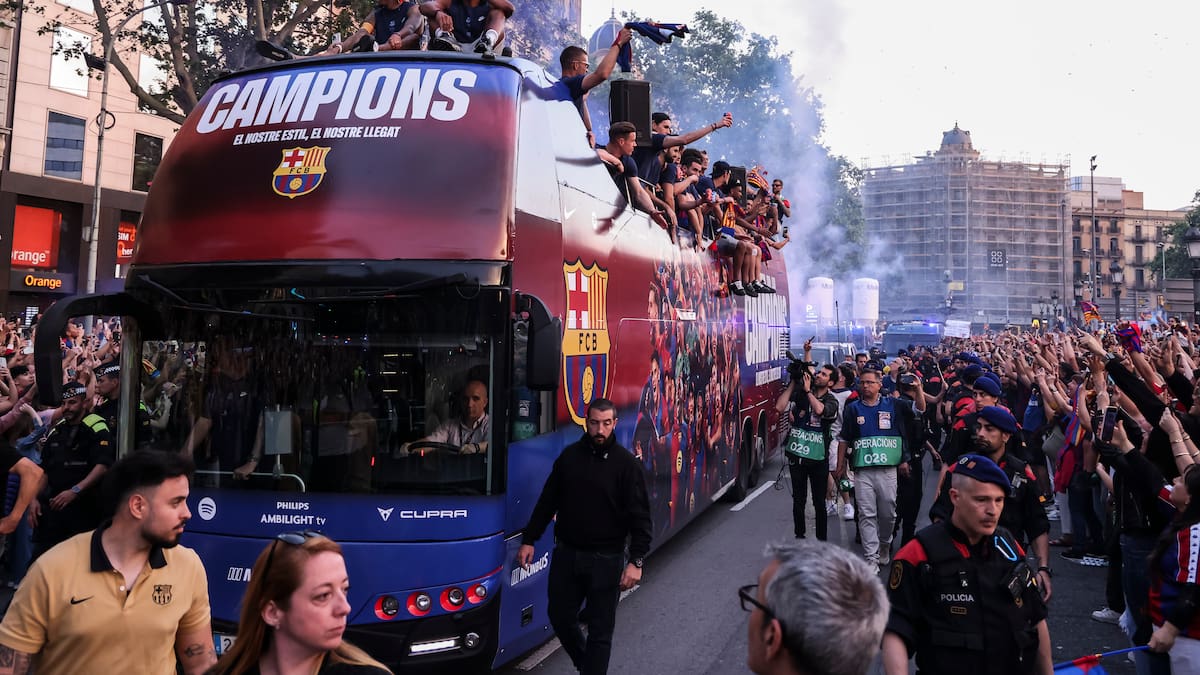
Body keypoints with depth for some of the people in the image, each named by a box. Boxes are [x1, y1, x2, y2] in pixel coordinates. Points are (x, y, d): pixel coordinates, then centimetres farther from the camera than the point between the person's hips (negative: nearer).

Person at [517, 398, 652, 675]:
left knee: (600, 629, 4)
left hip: (606, 560, -4)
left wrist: (636, 561, -18)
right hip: (566, 554, 4)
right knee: (559, 616, 15)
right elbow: (547, 501, 9)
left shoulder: (627, 464, -9)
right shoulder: (570, 456, 2)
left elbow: (640, 516, -10)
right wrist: (529, 540, 8)